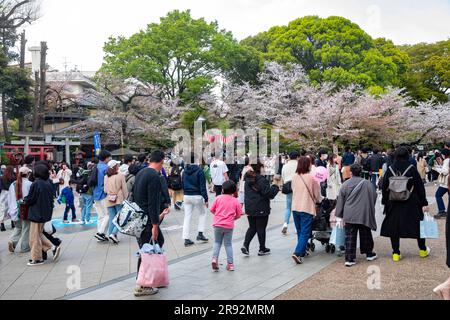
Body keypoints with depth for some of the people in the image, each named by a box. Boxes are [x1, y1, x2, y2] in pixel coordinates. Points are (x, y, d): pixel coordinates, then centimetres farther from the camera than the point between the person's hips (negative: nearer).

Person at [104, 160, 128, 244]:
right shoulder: (120, 176, -8)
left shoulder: (106, 177, 3)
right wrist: (125, 199, 5)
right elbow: (124, 189, -5)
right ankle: (113, 233, -12)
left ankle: (110, 234, 11)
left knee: (112, 219, 11)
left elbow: (105, 190, 8)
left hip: (109, 200, 4)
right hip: (119, 199, -4)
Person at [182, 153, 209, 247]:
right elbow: (202, 187, -13)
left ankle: (186, 238, 7)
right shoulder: (199, 171, -12)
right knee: (202, 214, 16)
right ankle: (200, 233, 10)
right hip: (197, 196, -5)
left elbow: (183, 185, 13)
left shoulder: (185, 171, 6)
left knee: (187, 217, 7)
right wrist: (206, 199, -9)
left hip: (186, 196, 5)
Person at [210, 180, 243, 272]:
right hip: (229, 226, 0)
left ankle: (215, 258, -2)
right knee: (228, 244, 13)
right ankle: (230, 264, 13)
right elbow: (238, 215, 0)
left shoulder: (218, 198, -3)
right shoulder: (236, 201, -1)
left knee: (217, 242, 18)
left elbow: (212, 210, 0)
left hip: (217, 224, 0)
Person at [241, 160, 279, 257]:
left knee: (252, 227, 16)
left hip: (249, 208, 7)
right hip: (261, 209, -7)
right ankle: (262, 249, 18)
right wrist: (276, 187, -3)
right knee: (261, 228, 6)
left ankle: (245, 245, 0)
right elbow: (268, 193, -18)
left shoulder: (248, 179, 6)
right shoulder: (261, 180, -18)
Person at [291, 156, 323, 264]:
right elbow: (317, 193, 0)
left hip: (295, 207, 6)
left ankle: (302, 251, 30)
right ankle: (297, 253, -14)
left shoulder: (295, 177, 2)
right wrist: (318, 201, 20)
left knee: (300, 231, 19)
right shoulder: (311, 177, -11)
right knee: (305, 232, -2)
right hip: (307, 208, -5)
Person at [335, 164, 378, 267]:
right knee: (365, 235, 17)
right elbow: (374, 197, 4)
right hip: (364, 215, 0)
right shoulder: (367, 183, -4)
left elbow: (340, 200, 1)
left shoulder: (345, 184, -3)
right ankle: (369, 254, 31)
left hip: (349, 216, 0)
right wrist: (370, 210, 21)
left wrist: (340, 214, 11)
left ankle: (349, 259, -1)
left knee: (350, 237, 2)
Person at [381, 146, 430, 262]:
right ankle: (423, 250, 29)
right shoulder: (412, 169, -9)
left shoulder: (390, 170, -3)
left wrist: (385, 202, 11)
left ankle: (396, 253, 9)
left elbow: (384, 188, 1)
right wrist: (424, 203, -1)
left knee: (393, 227, 9)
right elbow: (420, 187, -6)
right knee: (418, 224, 16)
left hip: (394, 204, 1)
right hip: (411, 204, -1)